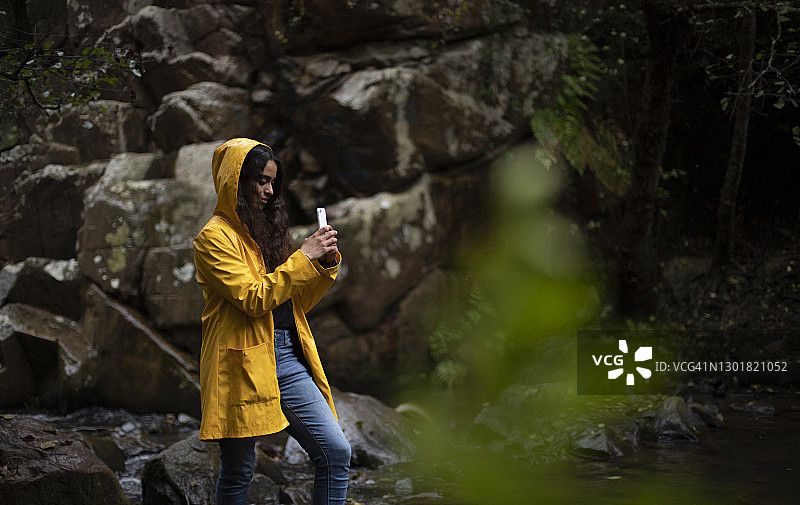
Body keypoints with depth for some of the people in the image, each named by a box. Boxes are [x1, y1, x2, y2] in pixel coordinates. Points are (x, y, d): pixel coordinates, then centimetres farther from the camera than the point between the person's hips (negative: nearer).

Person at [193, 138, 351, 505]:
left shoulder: (266, 229, 18)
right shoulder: (215, 237, -6)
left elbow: (297, 303, 19)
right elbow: (253, 298, -17)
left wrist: (326, 264, 3)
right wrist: (303, 258, -15)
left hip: (286, 360, 7)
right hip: (243, 364, -7)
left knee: (335, 452, -3)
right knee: (238, 472, 2)